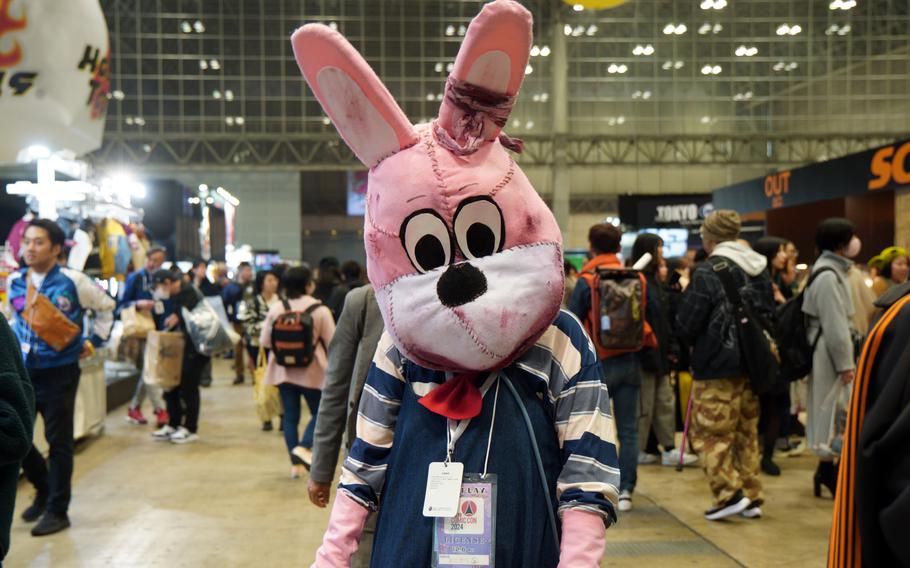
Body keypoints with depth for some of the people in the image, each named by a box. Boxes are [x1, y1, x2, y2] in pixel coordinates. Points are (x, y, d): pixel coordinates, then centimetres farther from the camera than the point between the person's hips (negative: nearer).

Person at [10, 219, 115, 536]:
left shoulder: (72, 281, -11)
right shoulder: (15, 282, 3)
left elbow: (106, 306, 4)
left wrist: (95, 341, 3)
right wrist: (19, 345, 13)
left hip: (59, 373, -5)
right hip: (24, 372, 5)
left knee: (58, 442, 1)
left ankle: (57, 510, 14)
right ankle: (44, 489, 32)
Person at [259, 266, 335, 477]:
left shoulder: (276, 309, -3)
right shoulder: (320, 310, -11)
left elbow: (264, 341, 0)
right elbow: (333, 343, -9)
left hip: (283, 370, 3)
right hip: (311, 371, -3)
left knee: (290, 415, 10)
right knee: (319, 412, 12)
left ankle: (296, 464, 11)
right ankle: (304, 446, -11)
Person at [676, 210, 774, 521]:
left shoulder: (707, 272, -14)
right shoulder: (760, 271, 8)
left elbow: (686, 325, -14)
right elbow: (769, 317, 16)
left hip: (717, 369, -7)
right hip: (752, 367, 7)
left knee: (710, 432, 2)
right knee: (747, 432, 14)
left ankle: (729, 493, -6)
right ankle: (752, 498, 17)